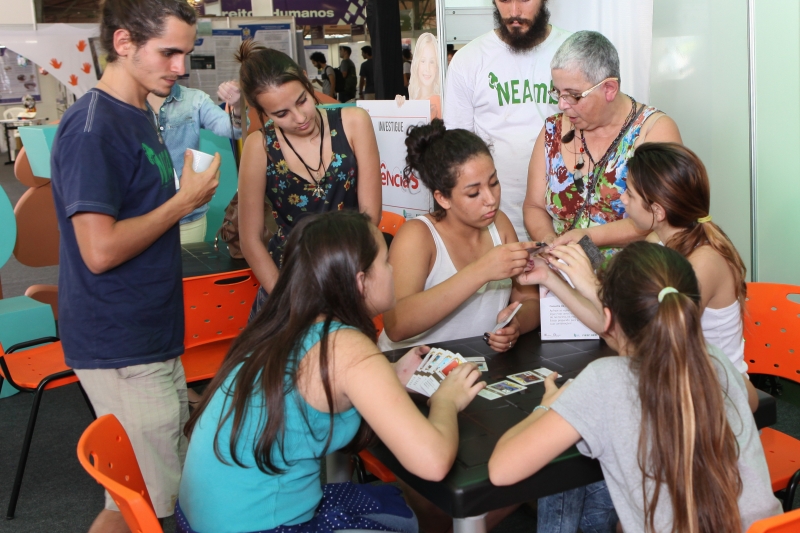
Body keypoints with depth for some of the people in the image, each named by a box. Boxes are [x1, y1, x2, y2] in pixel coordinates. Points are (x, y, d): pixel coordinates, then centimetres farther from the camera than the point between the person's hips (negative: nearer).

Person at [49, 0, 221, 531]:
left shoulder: (141, 115, 11)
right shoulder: (92, 128, -18)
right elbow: (101, 250, -24)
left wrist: (186, 196, 7)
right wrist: (184, 200, -15)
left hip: (153, 335, 9)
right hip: (120, 348, -9)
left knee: (170, 481, 18)